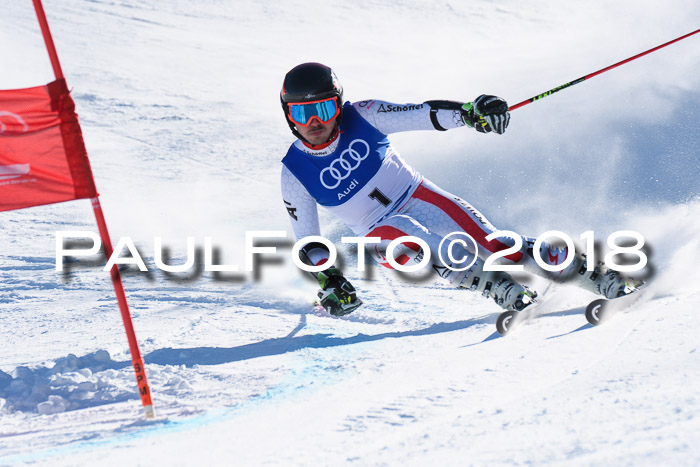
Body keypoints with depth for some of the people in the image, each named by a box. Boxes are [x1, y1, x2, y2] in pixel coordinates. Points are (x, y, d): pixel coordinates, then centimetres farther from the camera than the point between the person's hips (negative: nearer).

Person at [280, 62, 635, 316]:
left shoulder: (361, 117, -11)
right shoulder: (295, 174, -9)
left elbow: (421, 115, -14)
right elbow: (307, 241, -2)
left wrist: (469, 112, -30)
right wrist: (328, 279, -16)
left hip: (419, 199, 0)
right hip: (381, 231, 0)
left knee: (489, 244, -19)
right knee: (400, 238, -35)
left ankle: (595, 274, -17)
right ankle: (499, 288, -36)